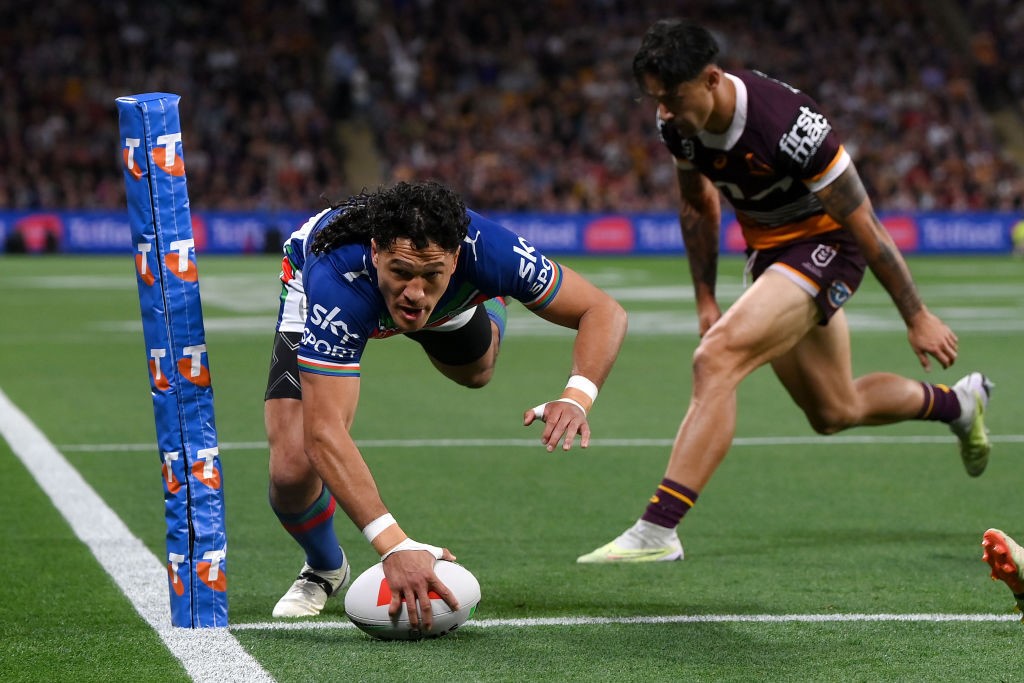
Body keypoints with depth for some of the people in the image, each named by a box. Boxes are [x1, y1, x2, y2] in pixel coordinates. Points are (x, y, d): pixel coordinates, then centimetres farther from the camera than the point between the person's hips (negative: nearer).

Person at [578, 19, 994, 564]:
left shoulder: (787, 126, -32)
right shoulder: (678, 123, -12)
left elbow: (864, 226, -22)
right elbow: (698, 206, 11)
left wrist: (917, 317, -14)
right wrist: (705, 299, 9)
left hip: (826, 245, -8)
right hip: (767, 248, 8)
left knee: (717, 359, -27)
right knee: (834, 412, 20)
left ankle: (657, 530, -29)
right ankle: (958, 403, 48)